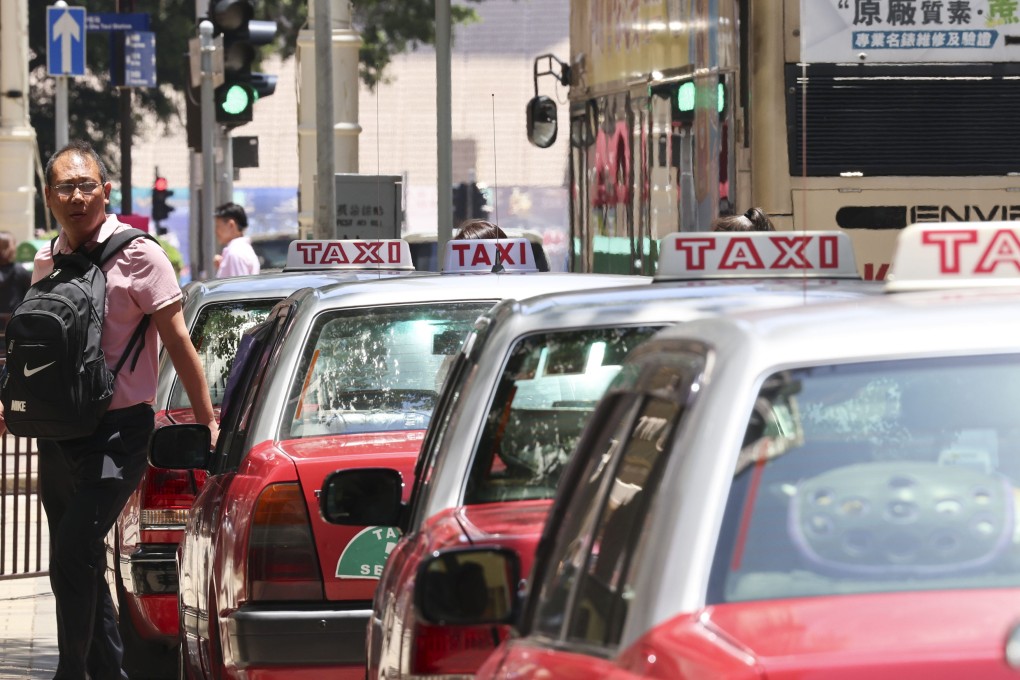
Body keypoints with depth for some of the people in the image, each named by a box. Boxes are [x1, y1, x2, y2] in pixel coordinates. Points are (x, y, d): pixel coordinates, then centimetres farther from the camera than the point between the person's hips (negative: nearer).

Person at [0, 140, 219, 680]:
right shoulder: (46, 262, 11)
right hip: (57, 434, 7)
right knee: (78, 566, 12)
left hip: (118, 432, -7)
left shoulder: (136, 255, -7)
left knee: (72, 558, -19)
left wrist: (207, 422, -5)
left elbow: (179, 343, -5)